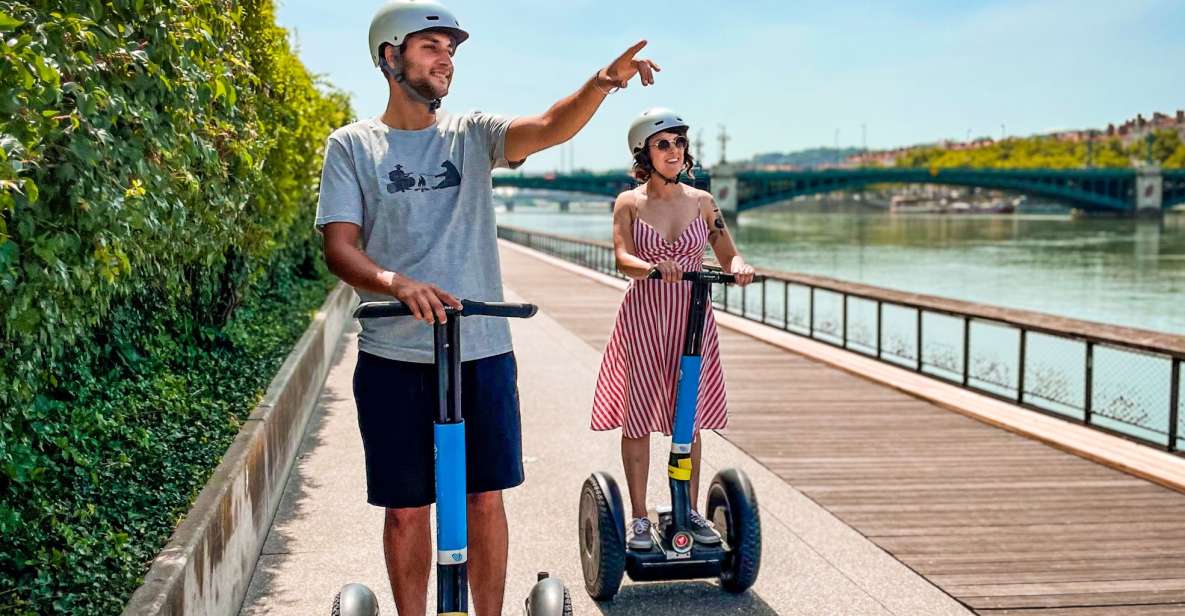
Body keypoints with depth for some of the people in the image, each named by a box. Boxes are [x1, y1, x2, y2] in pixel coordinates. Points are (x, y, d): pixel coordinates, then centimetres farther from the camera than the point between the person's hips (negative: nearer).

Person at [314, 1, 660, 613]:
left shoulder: (472, 133, 7)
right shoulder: (352, 145, 2)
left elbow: (548, 129, -11)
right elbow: (339, 248, -8)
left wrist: (605, 81, -30)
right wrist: (399, 283, -28)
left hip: (483, 351, 2)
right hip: (393, 358, -1)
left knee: (486, 498, 9)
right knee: (405, 509, 8)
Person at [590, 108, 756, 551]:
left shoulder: (701, 201, 7)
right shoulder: (629, 203, 0)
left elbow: (727, 252, 5)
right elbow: (623, 259, -13)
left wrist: (738, 265, -18)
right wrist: (655, 268, -34)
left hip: (692, 316, 2)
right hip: (643, 315, -2)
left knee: (689, 416, 7)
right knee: (638, 417, 0)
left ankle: (691, 511, 19)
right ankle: (639, 518, 10)